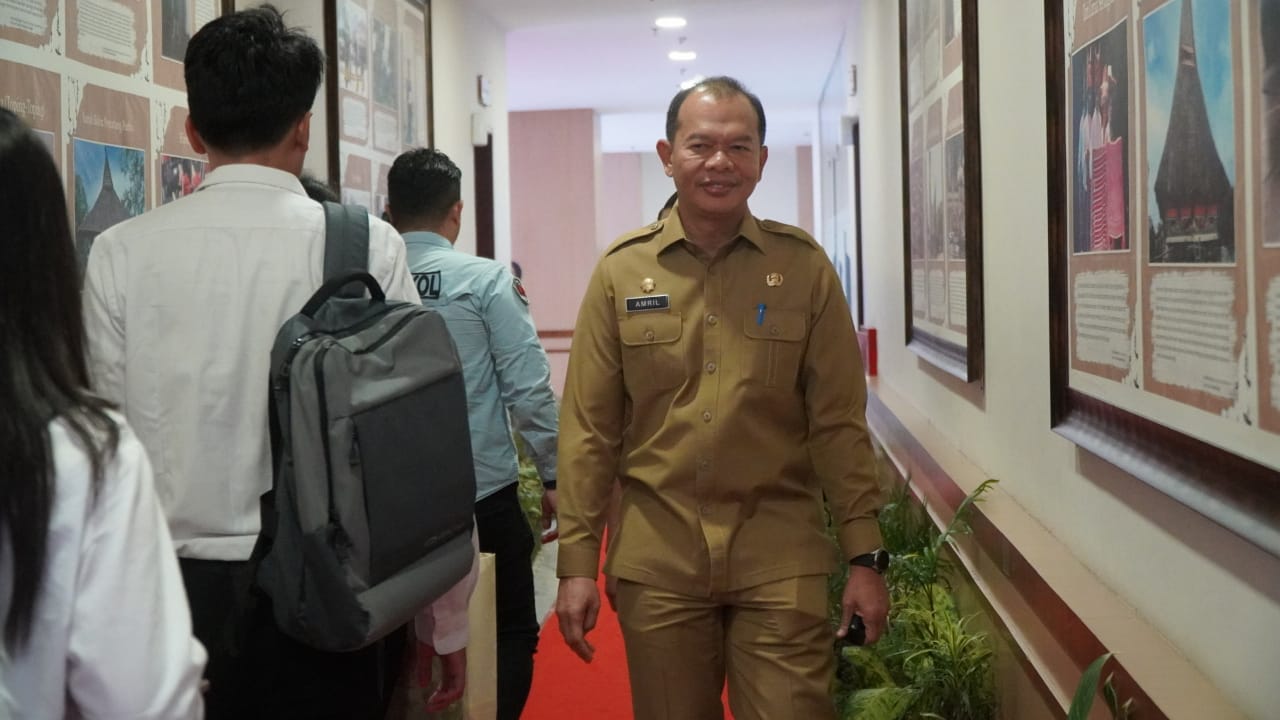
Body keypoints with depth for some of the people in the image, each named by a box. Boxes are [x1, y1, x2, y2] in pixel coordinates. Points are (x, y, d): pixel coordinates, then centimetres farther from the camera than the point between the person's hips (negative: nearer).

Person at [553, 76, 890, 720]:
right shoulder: (621, 270, 1)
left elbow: (838, 423, 1)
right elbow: (588, 429, 2)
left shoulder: (804, 267, 0)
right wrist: (577, 562, -1)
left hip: (779, 556, -1)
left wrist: (865, 557, -1)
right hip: (656, 555, 1)